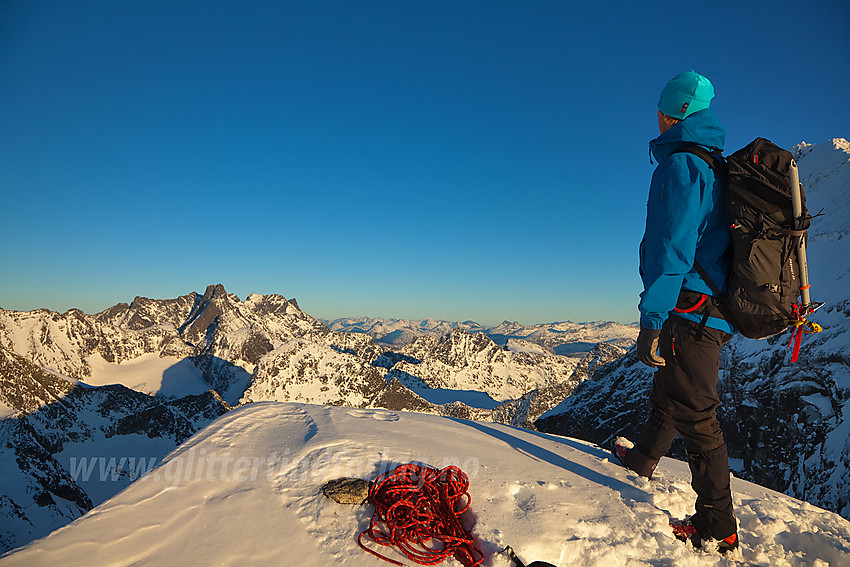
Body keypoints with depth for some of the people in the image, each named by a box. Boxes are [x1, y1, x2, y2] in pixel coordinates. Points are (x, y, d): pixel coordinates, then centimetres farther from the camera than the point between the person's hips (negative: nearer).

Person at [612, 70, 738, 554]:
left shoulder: (680, 165, -13)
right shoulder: (717, 168, 18)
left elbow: (670, 249, -21)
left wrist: (652, 319, -20)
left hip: (690, 311, -10)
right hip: (715, 313, 10)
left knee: (695, 413, -1)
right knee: (667, 391, 25)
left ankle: (719, 528, 11)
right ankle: (644, 457, 47)